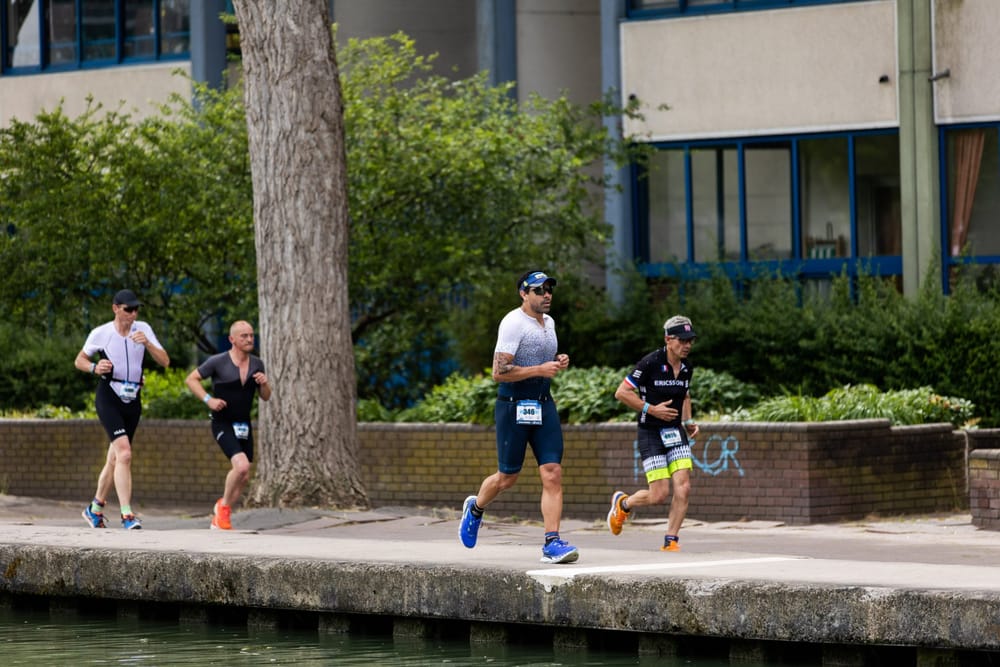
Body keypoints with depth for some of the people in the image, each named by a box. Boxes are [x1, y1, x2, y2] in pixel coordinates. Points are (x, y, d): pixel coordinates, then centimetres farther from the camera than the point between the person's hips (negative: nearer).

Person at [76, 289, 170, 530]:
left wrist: (147, 343, -19)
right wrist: (94, 367, -13)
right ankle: (126, 515, -24)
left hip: (132, 400, 4)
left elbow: (165, 361, -3)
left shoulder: (143, 330, 3)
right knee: (124, 454, -22)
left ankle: (95, 508, 33)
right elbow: (79, 360, 8)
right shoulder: (100, 333, -5)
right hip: (108, 398, -4)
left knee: (114, 459, 13)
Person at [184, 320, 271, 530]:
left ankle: (219, 517, 25)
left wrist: (264, 384, -9)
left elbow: (265, 397, 14)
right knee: (241, 465, -25)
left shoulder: (257, 364, 6)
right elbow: (191, 379, -3)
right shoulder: (218, 362, -10)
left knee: (243, 478, 8)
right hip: (223, 424, -6)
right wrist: (208, 399, -15)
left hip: (244, 425, 6)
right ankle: (223, 505, -4)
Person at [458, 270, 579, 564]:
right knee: (507, 477, 6)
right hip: (513, 407, -6)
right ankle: (475, 508, 37)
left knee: (553, 474, -7)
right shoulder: (513, 323, -13)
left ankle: (552, 542, -9)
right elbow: (499, 371, -20)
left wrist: (558, 363, 8)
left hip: (543, 405, 6)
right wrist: (540, 369, -23)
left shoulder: (549, 322, 13)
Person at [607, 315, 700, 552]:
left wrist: (688, 421, 10)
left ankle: (670, 541, 0)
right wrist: (651, 409, -18)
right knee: (659, 494, -9)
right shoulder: (650, 363, -15)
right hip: (651, 434, -6)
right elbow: (621, 392, -13)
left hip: (676, 433, 6)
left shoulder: (687, 367, 5)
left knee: (683, 488, -10)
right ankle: (622, 503, 22)